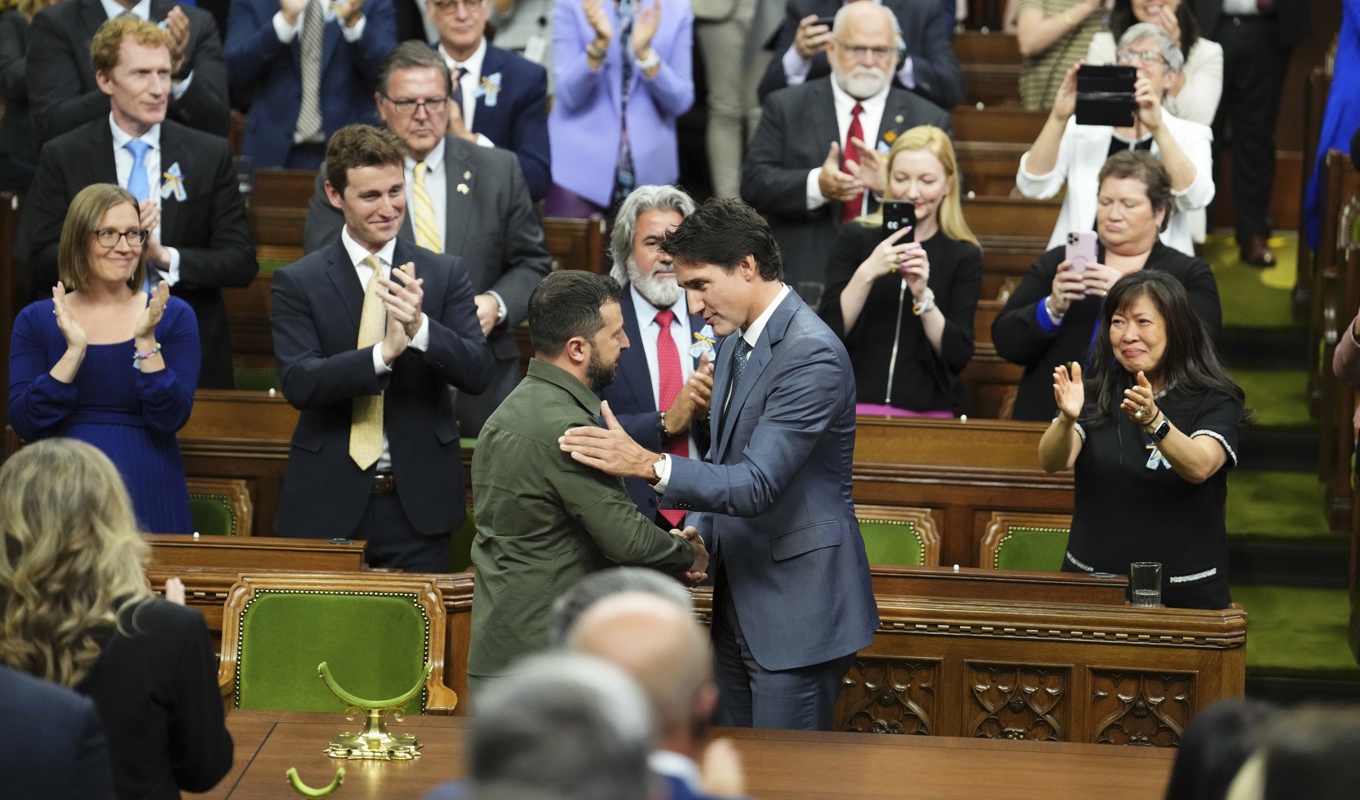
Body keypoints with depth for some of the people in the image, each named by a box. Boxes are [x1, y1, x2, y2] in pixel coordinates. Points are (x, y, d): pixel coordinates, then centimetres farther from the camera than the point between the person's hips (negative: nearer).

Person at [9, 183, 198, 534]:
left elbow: (171, 419, -7)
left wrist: (146, 342, -16)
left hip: (148, 498, 0)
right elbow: (24, 424, -6)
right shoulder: (37, 320, 4)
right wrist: (74, 351, -14)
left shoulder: (173, 316, 2)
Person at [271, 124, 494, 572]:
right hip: (329, 503, -1)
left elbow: (478, 374, -4)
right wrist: (383, 353, -27)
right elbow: (298, 383, -12)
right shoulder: (298, 282, 0)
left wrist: (420, 328, -23)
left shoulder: (445, 275, 5)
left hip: (419, 503, 1)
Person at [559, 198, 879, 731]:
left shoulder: (812, 355, -20)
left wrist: (650, 465, -34)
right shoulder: (736, 343, 12)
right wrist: (697, 535, 5)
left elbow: (758, 484, -26)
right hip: (740, 606, 10)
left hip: (797, 608, -10)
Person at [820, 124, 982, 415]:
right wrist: (866, 274, -17)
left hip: (926, 413, 1)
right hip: (853, 405, 0)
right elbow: (828, 333, -3)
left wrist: (922, 296, -16)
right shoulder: (855, 238, 6)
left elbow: (958, 356, -2)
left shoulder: (964, 256, 5)